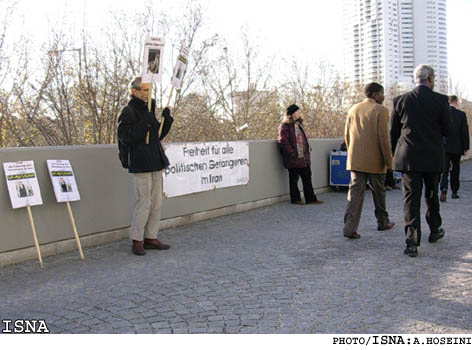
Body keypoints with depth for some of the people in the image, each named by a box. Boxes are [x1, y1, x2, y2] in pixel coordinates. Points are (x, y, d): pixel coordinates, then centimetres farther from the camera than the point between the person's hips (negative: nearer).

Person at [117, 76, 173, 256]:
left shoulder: (148, 110, 17)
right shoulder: (128, 112, -7)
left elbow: (158, 135, 21)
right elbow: (125, 137, -16)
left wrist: (166, 120, 6)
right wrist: (144, 124, -21)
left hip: (156, 163, 8)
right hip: (140, 164, -8)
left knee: (156, 203, 11)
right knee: (143, 203, -6)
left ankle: (151, 238, 20)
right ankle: (137, 241, 5)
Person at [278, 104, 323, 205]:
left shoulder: (299, 124, 17)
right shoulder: (285, 126, -10)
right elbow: (283, 142, -17)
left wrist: (307, 150, 15)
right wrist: (293, 154, -19)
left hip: (304, 158, 8)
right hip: (293, 159, -8)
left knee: (307, 178, 9)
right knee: (294, 179, 4)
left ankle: (311, 199, 15)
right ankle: (295, 199, 16)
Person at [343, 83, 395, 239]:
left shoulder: (353, 109, 9)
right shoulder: (380, 110, -8)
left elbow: (347, 135, 12)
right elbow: (383, 137, -13)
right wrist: (389, 161, -7)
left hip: (356, 160, 4)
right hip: (375, 160, -4)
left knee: (355, 192, 0)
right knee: (378, 192, 13)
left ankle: (350, 227, -10)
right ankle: (382, 222, 30)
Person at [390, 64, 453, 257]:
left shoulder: (400, 100, 0)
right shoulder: (440, 100, -5)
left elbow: (393, 132, 6)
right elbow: (447, 130, -2)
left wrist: (395, 154, 18)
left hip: (409, 158, 0)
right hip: (433, 157, 0)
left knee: (411, 198, -1)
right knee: (432, 195, 18)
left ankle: (412, 242, -8)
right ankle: (434, 231, 37)